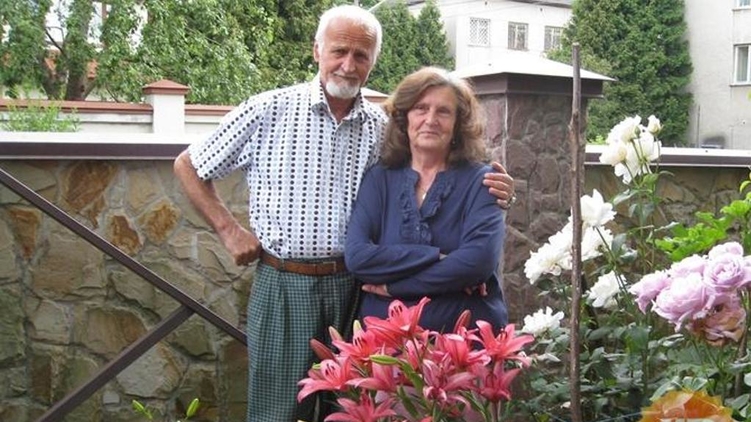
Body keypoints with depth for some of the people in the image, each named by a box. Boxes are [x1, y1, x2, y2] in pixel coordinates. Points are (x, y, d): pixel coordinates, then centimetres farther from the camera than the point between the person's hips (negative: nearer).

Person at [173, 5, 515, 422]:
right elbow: (187, 166, 3)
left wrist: (484, 188, -8)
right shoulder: (268, 111, -5)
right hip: (283, 284, -3)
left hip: (353, 286, 3)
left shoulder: (383, 128, 4)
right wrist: (228, 230, -3)